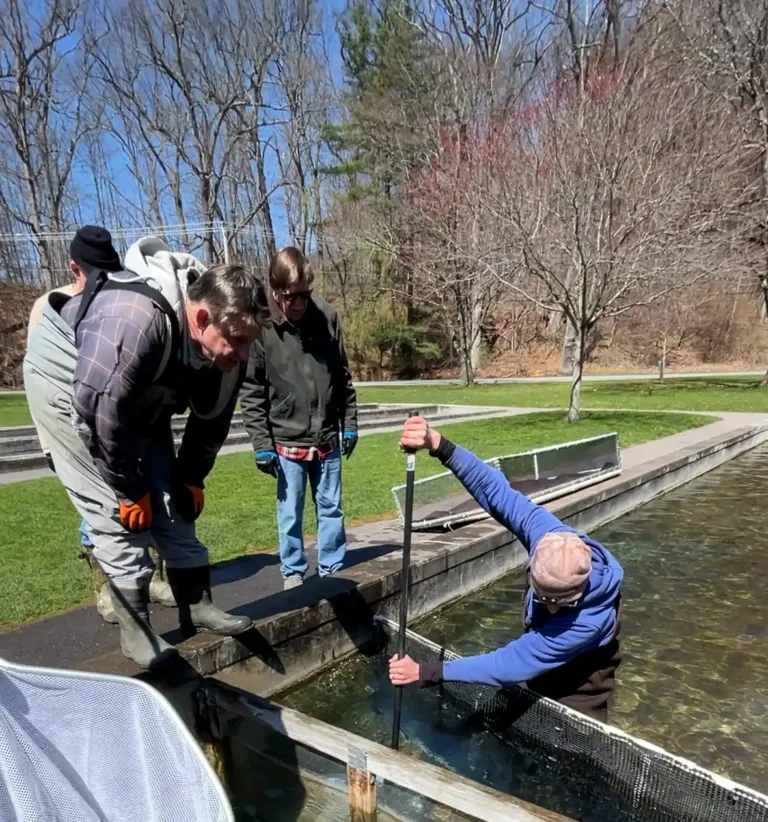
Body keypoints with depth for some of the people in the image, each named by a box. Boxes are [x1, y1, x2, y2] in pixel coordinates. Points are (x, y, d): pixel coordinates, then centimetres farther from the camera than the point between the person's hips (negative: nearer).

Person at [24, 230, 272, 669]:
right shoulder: (135, 321, -41)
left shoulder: (227, 344, -19)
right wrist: (130, 492, -21)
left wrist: (192, 479, -1)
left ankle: (197, 604, 13)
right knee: (113, 506, -12)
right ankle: (135, 625, 1)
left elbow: (212, 419, -5)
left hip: (140, 397, 6)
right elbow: (99, 414, -33)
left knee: (173, 496, 2)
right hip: (67, 383, -6)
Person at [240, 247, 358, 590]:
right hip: (286, 442, -2)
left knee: (331, 507, 14)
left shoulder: (327, 317, -4)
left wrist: (349, 424, 6)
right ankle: (293, 571, 28)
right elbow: (251, 393, -6)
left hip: (327, 439, 3)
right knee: (290, 513, 9)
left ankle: (333, 570, 30)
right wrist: (261, 444, -8)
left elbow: (343, 377, 5)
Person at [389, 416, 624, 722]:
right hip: (540, 660, 5)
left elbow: (514, 662, -38)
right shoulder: (548, 536, -34)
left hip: (577, 676, -5)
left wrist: (428, 673, -36)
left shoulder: (589, 619, -41)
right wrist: (439, 446, -47)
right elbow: (495, 490, -32)